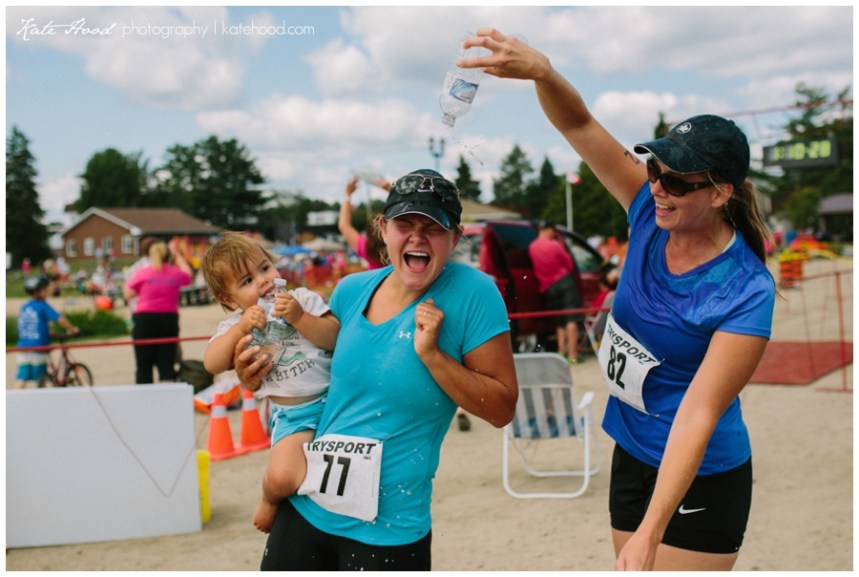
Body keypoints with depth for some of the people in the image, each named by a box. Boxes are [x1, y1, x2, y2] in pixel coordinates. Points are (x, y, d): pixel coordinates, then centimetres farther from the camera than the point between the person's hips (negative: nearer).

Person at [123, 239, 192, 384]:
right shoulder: (176, 273, 3)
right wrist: (178, 256, 35)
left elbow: (127, 295, 2)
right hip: (169, 319, 2)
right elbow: (188, 275, 27)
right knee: (167, 364, 5)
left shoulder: (142, 272, -3)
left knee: (144, 365, 4)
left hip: (145, 319, -2)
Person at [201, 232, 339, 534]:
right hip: (292, 415, -2)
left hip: (333, 397, 2)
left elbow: (334, 338, -5)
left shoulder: (303, 299, 5)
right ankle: (270, 499, 12)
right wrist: (243, 326, -16)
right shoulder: (235, 325, 7)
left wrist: (299, 317, -17)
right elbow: (212, 363, -10)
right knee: (281, 478, -24)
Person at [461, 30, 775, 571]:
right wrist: (541, 69, -32)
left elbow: (698, 414, -28)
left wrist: (649, 534, -32)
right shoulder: (651, 212, -8)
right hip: (630, 455, 6)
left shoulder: (746, 291, -23)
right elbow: (579, 125, -10)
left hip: (698, 480, -6)